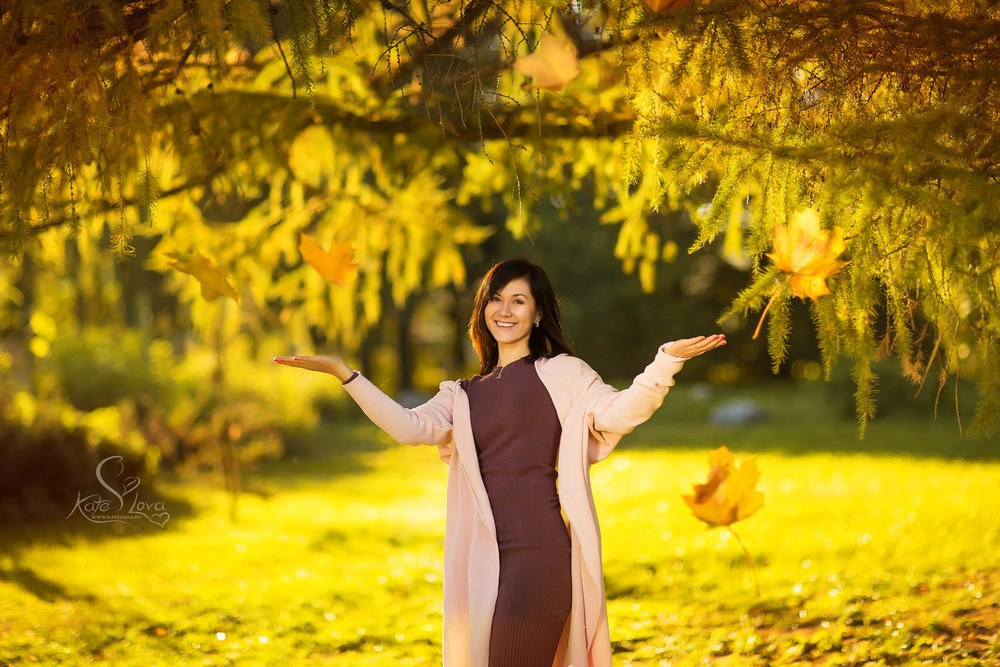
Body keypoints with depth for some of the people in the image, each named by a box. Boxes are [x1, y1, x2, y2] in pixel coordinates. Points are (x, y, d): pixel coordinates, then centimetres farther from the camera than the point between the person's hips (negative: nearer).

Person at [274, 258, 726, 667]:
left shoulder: (561, 374, 5)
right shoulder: (465, 395, 20)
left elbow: (616, 413, -9)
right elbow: (409, 427, 6)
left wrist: (667, 361, -22)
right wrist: (342, 372, 3)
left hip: (537, 551, -6)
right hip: (482, 558, 6)